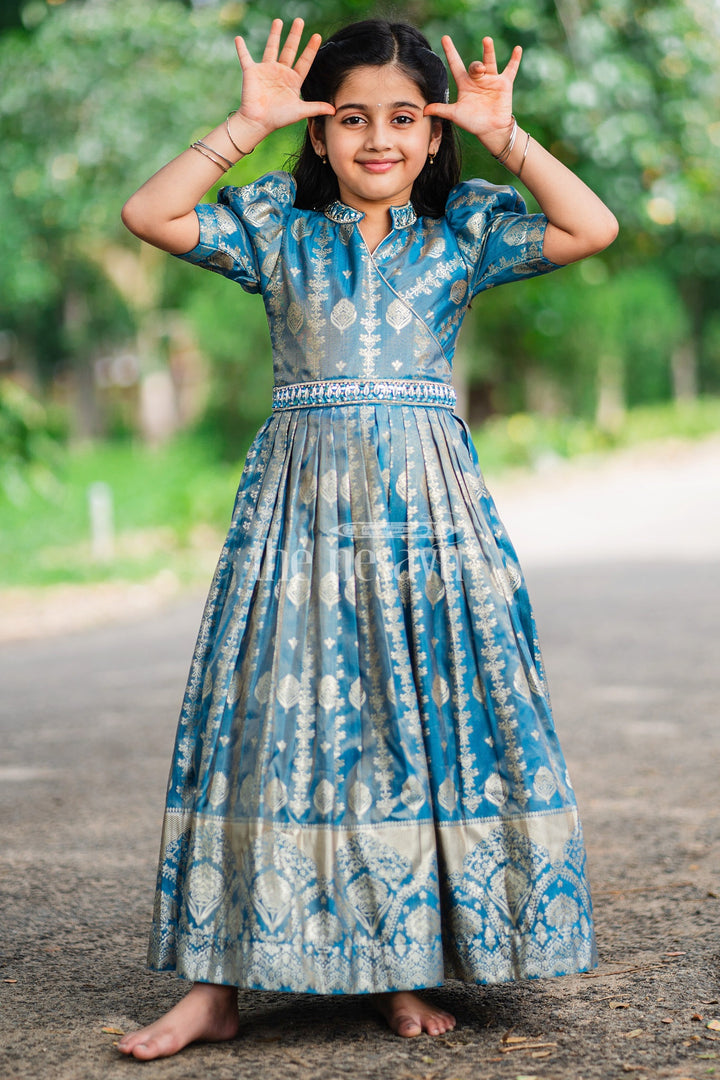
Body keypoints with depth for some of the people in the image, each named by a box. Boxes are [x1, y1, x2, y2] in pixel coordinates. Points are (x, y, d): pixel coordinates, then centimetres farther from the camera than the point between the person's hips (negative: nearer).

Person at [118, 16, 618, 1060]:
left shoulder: (465, 226, 5)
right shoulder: (277, 220, 5)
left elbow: (591, 228, -6)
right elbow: (148, 214, -5)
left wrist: (503, 134, -7)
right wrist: (246, 127, -8)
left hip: (427, 505, 1)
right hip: (302, 503, 0)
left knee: (425, 719, 1)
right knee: (273, 724, -1)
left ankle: (404, 969, 13)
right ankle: (217, 982, 4)